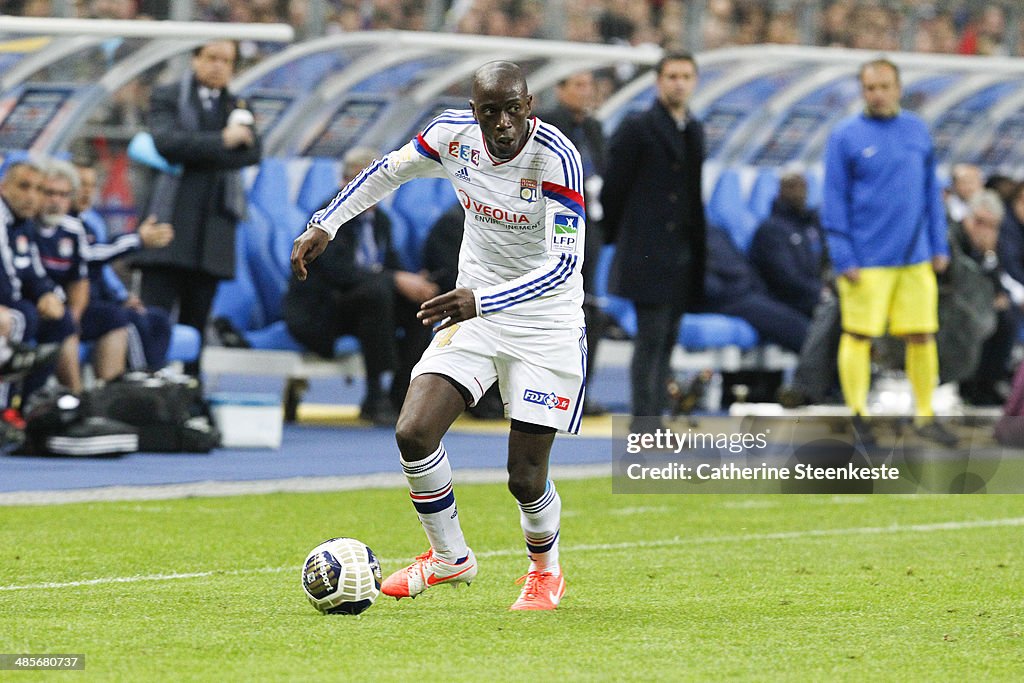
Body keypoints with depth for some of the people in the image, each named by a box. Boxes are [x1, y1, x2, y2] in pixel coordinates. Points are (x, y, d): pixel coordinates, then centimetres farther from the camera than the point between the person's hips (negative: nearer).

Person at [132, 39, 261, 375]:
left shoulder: (237, 107, 17)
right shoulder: (167, 98, 7)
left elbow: (251, 152, -1)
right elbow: (166, 142, -12)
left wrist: (193, 152, -12)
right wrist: (222, 140, -12)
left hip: (213, 230, 3)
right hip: (170, 220, -3)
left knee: (196, 319, 4)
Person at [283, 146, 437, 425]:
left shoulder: (380, 220, 12)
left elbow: (393, 267, 10)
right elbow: (340, 271, -26)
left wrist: (415, 283, -15)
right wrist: (397, 280, -30)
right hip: (317, 314, -8)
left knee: (422, 303, -13)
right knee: (377, 291, -35)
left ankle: (402, 399, -13)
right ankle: (375, 398, -32)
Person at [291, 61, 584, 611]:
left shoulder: (556, 157, -25)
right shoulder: (454, 133, -9)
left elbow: (564, 263, -31)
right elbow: (390, 171, 12)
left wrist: (483, 301, -41)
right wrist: (326, 224, 9)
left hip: (546, 325, -5)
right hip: (473, 311, 5)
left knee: (525, 479, -5)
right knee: (413, 434, -12)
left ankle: (545, 571, 28)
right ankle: (450, 558, 12)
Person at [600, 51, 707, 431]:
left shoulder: (695, 130, 15)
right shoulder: (637, 129, -6)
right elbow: (614, 187, -4)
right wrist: (613, 236, 2)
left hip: (682, 254, 7)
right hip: (648, 253, -7)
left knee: (666, 340, 8)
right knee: (651, 339, -11)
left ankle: (653, 420, 12)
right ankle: (644, 426, -12)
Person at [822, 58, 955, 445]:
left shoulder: (917, 131, 10)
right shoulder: (845, 136, -2)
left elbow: (931, 191, 15)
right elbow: (834, 202, -4)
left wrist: (939, 246, 10)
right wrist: (843, 258, -10)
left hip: (916, 259, 4)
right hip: (867, 262, -4)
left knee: (922, 336, 4)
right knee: (858, 336, -1)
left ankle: (925, 416, 14)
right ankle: (857, 415, 8)